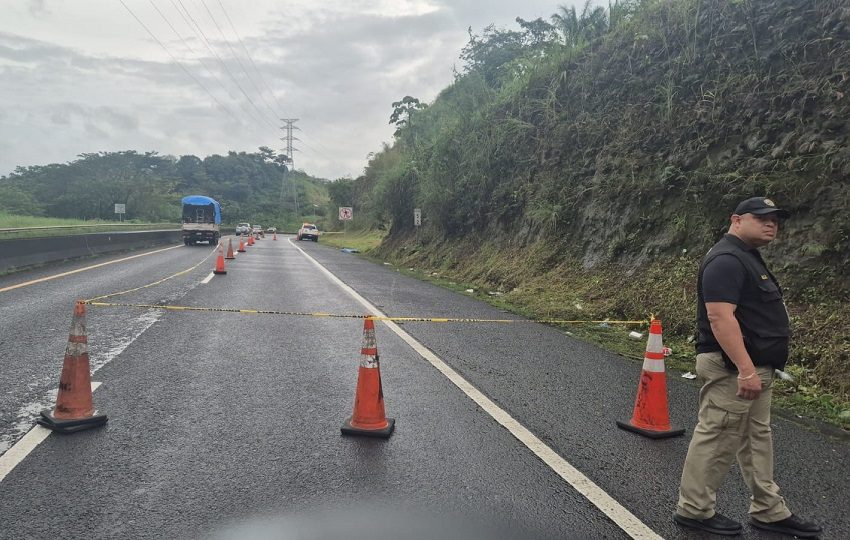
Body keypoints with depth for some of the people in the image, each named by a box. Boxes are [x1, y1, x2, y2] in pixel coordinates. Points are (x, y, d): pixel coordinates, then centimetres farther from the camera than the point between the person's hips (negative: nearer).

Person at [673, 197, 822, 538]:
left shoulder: (747, 257, 17)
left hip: (755, 368, 11)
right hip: (734, 369, -11)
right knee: (717, 439, -2)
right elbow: (720, 317, -27)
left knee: (757, 439, 16)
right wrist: (746, 369, -30)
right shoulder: (726, 259, -17)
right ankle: (694, 510, 10)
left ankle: (769, 511, 27)